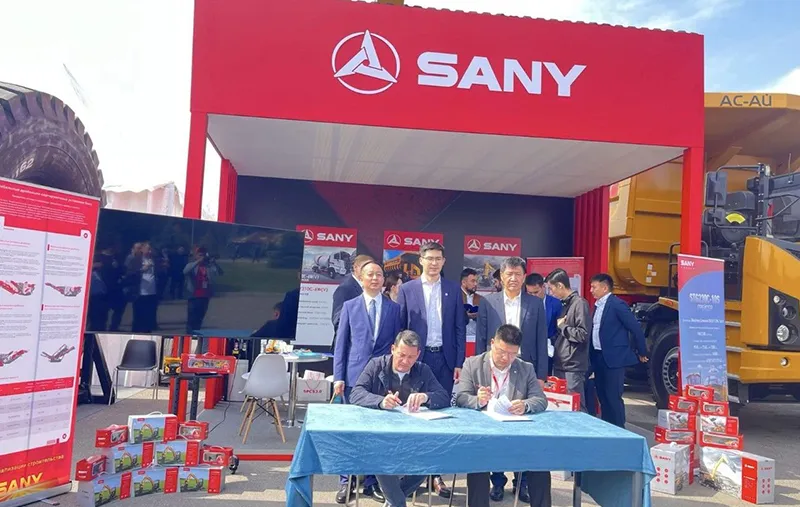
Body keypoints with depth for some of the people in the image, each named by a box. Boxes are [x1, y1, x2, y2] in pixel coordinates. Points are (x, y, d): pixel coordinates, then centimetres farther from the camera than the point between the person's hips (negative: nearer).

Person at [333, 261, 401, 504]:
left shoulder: (394, 308, 7)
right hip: (355, 375, 0)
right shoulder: (350, 306, 6)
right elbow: (341, 343, 4)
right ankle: (347, 481, 18)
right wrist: (338, 377, -2)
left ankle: (372, 481, 18)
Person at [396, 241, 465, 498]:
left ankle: (436, 473, 13)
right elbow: (400, 327, 2)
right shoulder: (407, 289, 2)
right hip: (416, 357, -1)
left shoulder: (454, 289, 5)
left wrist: (459, 363, 0)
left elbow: (460, 328, 5)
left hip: (444, 358, 1)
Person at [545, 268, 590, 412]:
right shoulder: (563, 304, 14)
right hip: (559, 364, 9)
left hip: (573, 367, -9)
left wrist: (561, 326, -9)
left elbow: (583, 334, -18)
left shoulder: (579, 303, -11)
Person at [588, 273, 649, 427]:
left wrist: (642, 353, -4)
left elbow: (636, 328, -12)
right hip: (598, 357, 8)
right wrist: (592, 355, 10)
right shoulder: (597, 306, 12)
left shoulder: (617, 305, -14)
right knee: (602, 396, 14)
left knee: (613, 397, -5)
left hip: (614, 358, -8)